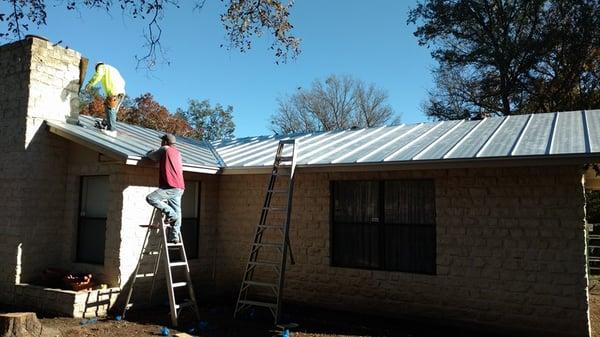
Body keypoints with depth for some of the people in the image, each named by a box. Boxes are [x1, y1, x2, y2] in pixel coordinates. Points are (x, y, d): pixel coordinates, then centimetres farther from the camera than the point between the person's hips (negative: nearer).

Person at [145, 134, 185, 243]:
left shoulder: (164, 149, 0)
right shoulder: (178, 153, 20)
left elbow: (149, 155, 8)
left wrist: (152, 151, 31)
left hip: (170, 187, -8)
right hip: (179, 187, 8)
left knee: (150, 198, -14)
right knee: (176, 212, 6)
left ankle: (170, 213, -14)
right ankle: (174, 237, 5)